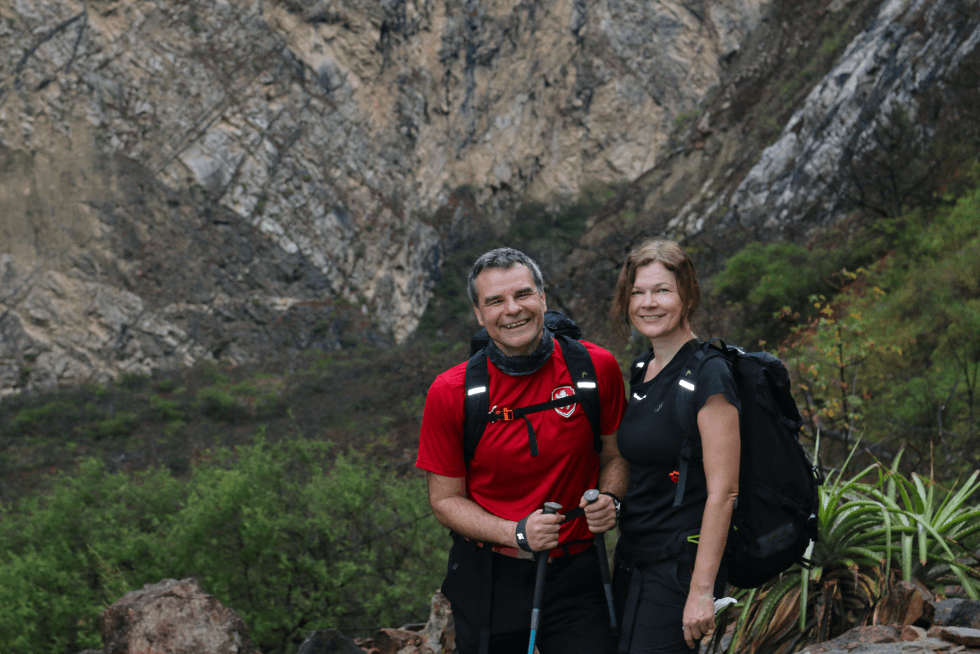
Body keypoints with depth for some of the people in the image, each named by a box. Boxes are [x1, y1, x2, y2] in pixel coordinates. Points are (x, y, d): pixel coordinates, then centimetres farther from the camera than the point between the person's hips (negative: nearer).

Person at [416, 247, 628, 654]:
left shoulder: (596, 367, -7)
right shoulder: (450, 392, -10)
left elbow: (615, 454, 8)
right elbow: (445, 499, -3)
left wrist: (609, 499, -14)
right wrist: (518, 533, -18)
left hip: (575, 575, 0)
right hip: (489, 578, 0)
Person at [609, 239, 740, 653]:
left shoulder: (707, 375, -14)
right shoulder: (642, 371, 11)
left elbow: (723, 491, -18)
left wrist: (701, 591, -21)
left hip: (680, 567, -8)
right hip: (633, 561, 8)